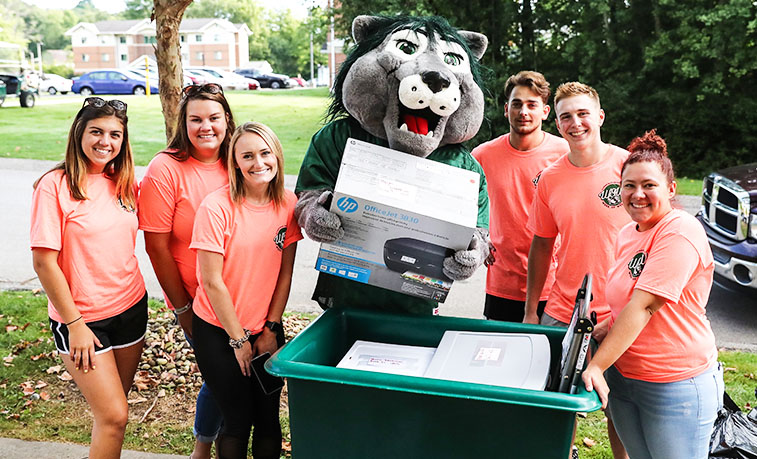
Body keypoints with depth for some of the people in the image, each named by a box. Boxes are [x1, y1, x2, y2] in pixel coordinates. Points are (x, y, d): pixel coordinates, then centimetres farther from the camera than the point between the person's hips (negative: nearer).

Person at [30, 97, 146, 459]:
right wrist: (74, 324, -13)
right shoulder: (55, 186, -13)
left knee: (113, 410, 15)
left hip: (130, 307, 5)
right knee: (114, 416, -5)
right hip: (82, 318, -5)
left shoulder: (124, 183, 3)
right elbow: (44, 263, -14)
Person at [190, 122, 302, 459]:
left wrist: (271, 329, -1)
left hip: (267, 329, 3)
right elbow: (212, 282, -15)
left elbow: (285, 272, 1)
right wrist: (239, 339, -9)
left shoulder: (288, 203, -4)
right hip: (219, 332, -3)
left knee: (268, 418, 9)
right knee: (238, 421, 7)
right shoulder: (216, 207, -18)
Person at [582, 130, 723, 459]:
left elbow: (644, 306, -25)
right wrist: (601, 330, 1)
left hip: (675, 385, -7)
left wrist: (597, 366, -27)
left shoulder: (681, 232, -18)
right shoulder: (628, 234, 7)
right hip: (620, 377, 7)